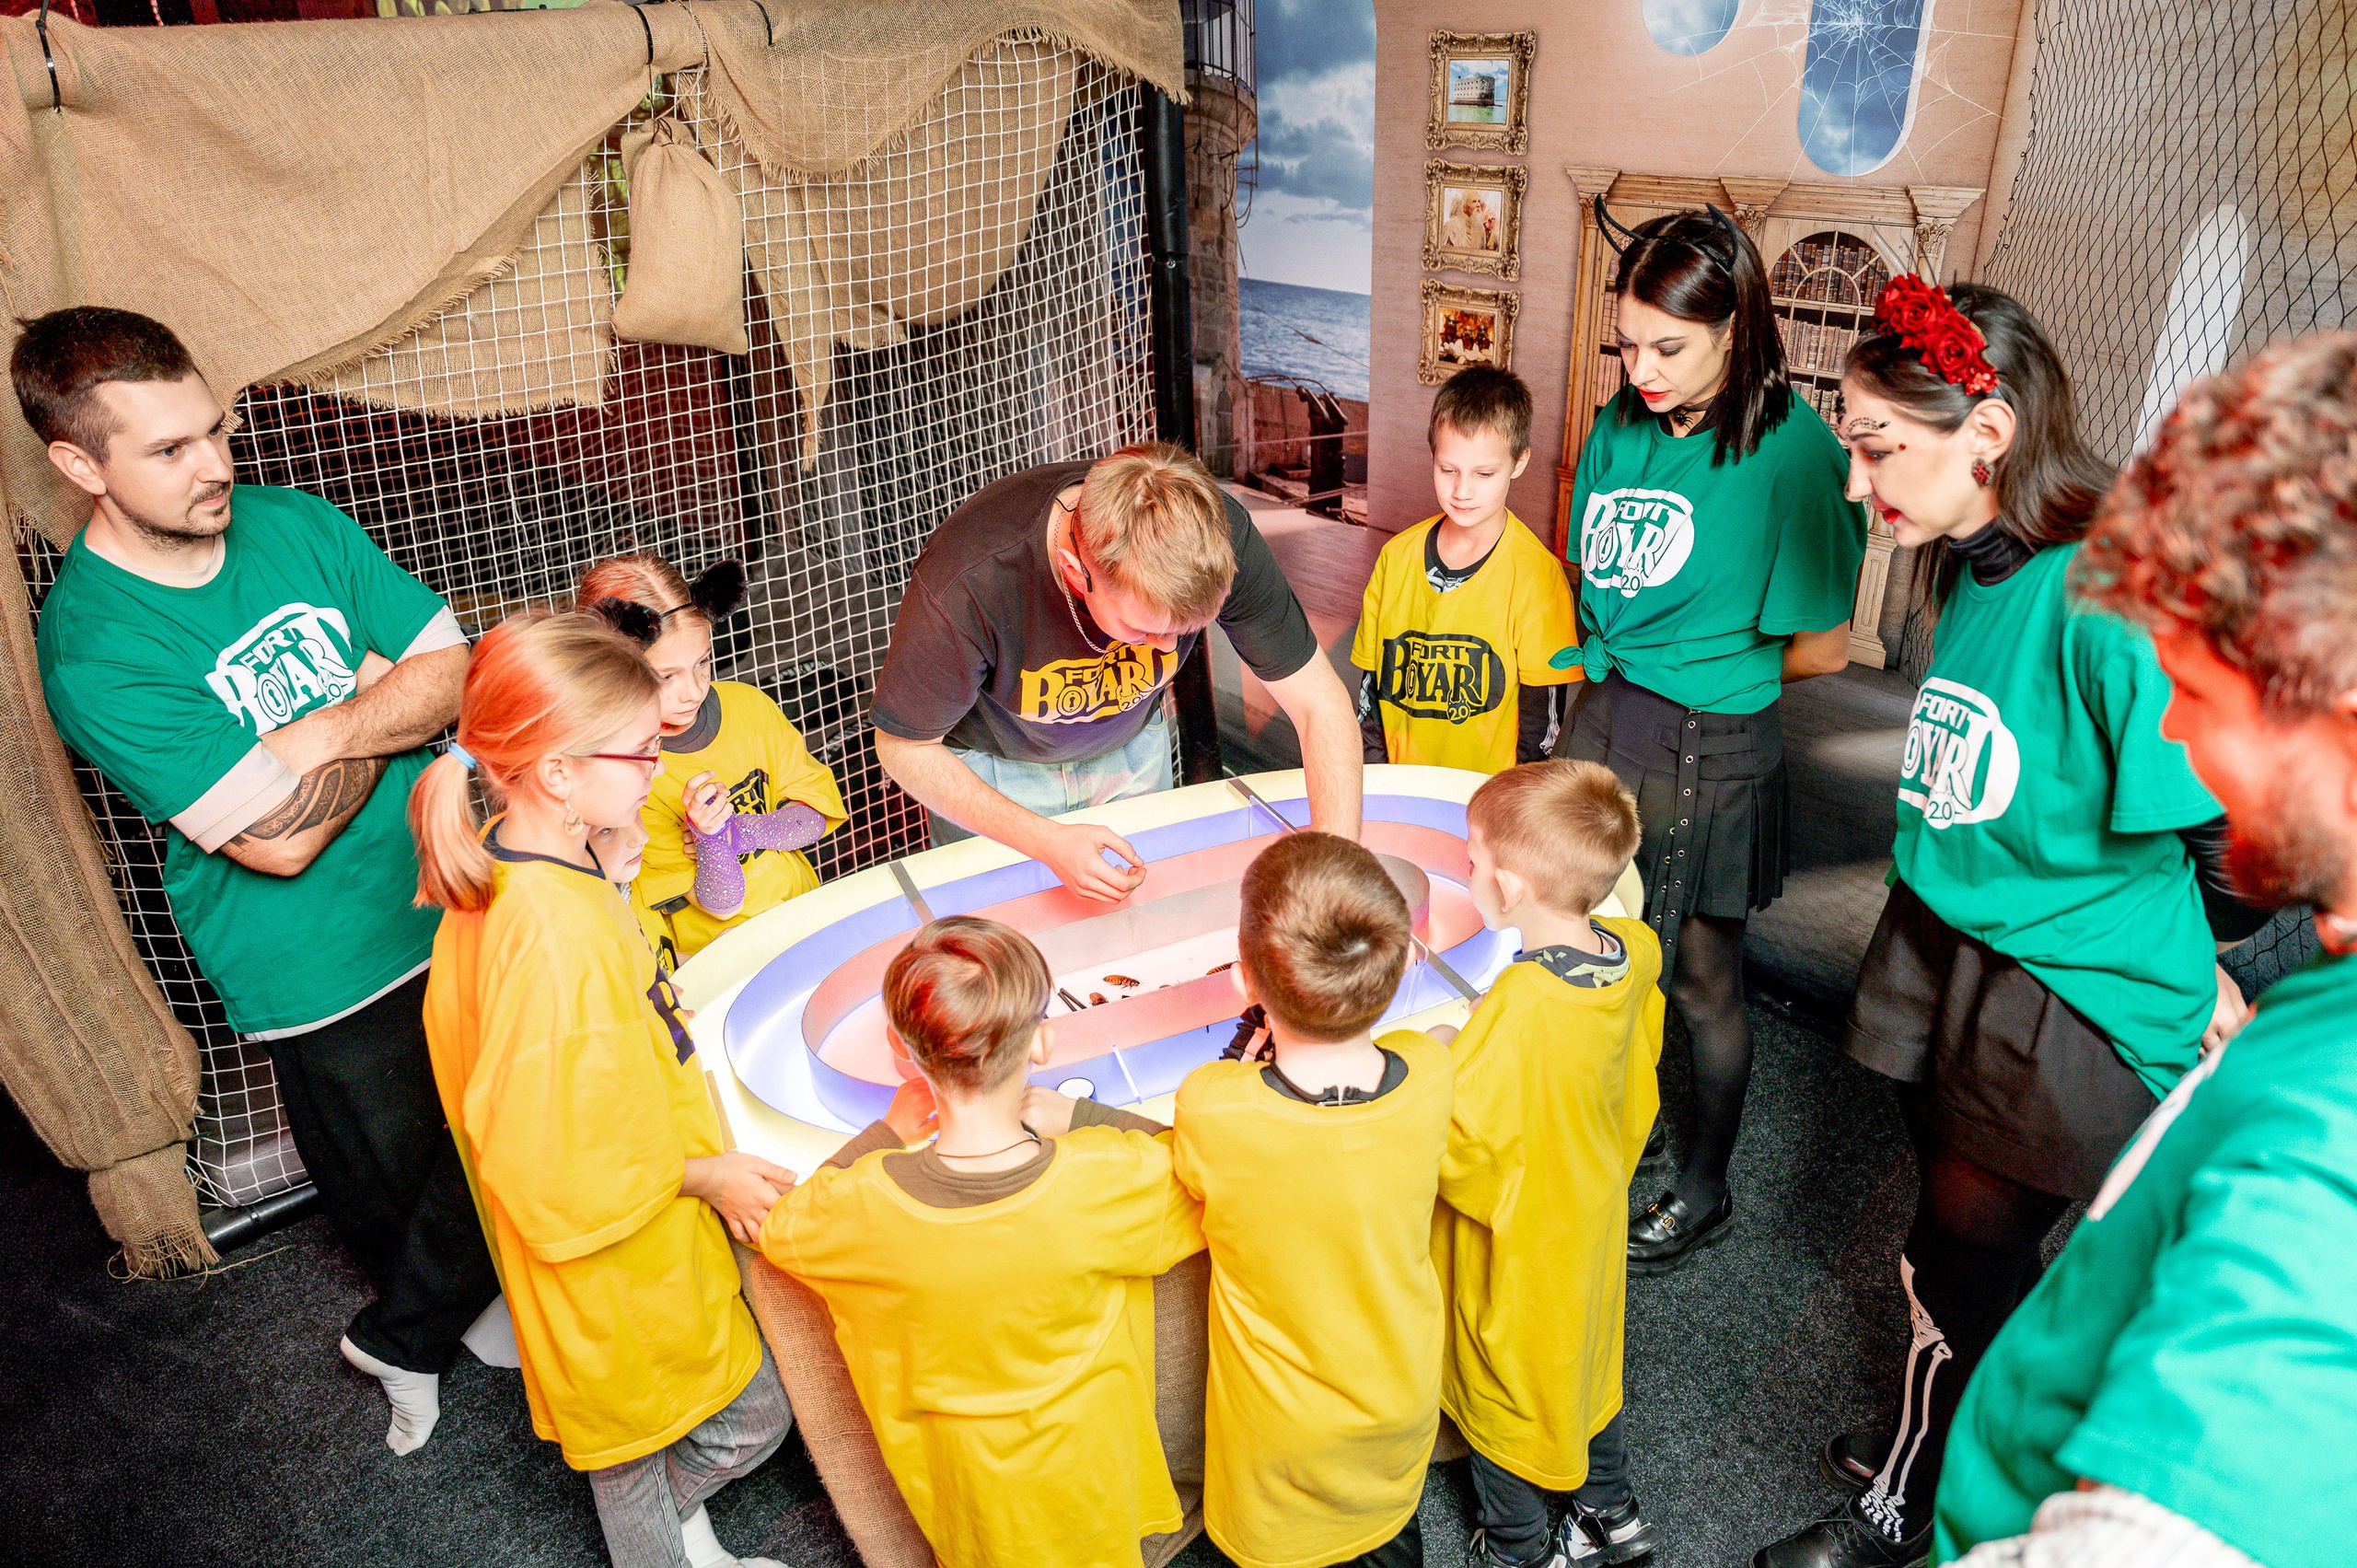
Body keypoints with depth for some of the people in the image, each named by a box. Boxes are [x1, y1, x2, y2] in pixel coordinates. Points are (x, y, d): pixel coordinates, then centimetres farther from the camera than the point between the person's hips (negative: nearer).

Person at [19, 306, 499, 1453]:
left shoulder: (297, 523, -3)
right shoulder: (93, 650, -19)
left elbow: (458, 668, -6)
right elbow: (278, 838, -24)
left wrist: (321, 730, -22)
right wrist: (385, 713, -12)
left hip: (454, 898, 5)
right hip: (324, 974, -5)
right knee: (398, 1186, 14)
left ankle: (406, 1336, 46)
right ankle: (415, 1333, 47)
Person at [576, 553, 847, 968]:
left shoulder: (747, 705, -1)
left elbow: (816, 815, 3)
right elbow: (722, 903, -11)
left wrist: (740, 832, -12)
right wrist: (711, 838, -29)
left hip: (799, 905, 4)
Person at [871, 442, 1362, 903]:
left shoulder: (1219, 537, -33)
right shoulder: (965, 583, -41)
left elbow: (1322, 704, -25)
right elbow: (904, 747, -25)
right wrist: (1047, 841, -37)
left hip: (1132, 747, 3)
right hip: (993, 770, -3)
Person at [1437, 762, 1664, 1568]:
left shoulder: (1520, 1009, -38)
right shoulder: (1636, 952, -15)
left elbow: (1452, 1138, -32)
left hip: (1518, 1252, -7)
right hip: (1592, 1220, 7)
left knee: (1505, 1395, 18)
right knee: (1584, 1359, 29)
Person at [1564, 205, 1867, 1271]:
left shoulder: (1790, 452, -17)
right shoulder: (1621, 424, 1)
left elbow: (1820, 648, -11)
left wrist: (1707, 671, 0)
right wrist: (1617, 665, 1)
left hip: (1712, 749, -5)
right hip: (1602, 716, 6)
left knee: (1701, 978, 12)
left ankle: (1705, 1189, 35)